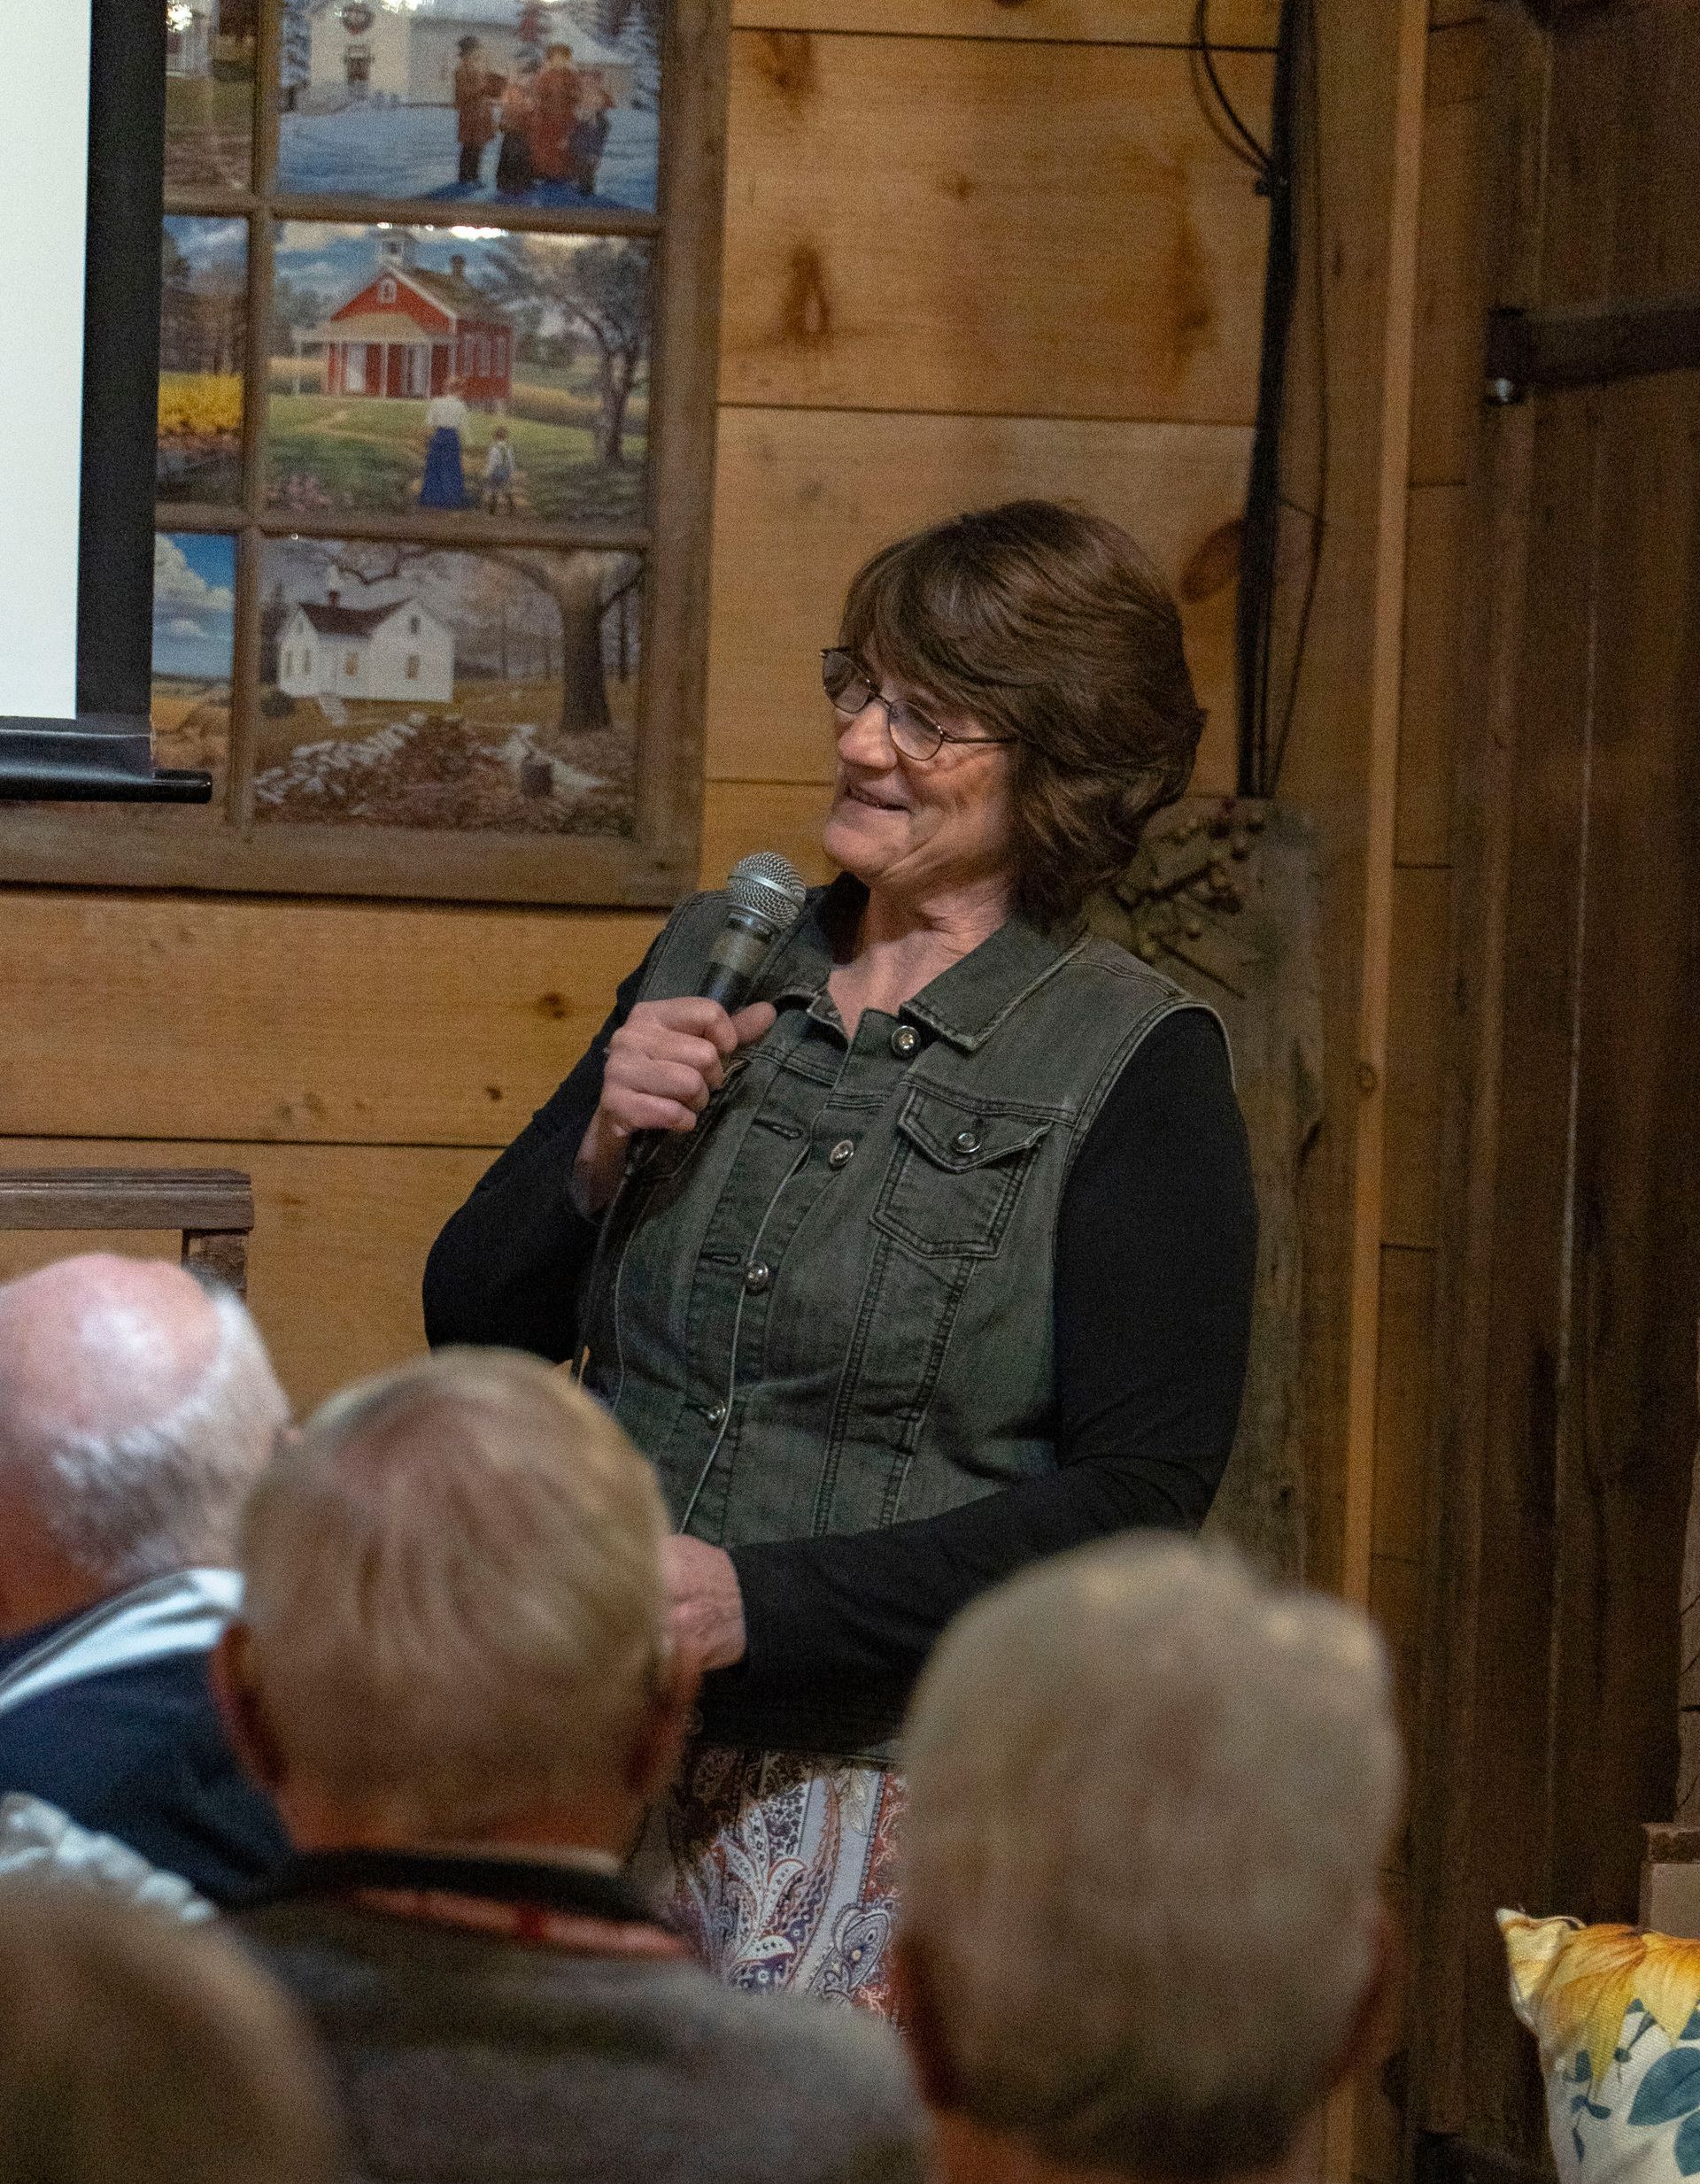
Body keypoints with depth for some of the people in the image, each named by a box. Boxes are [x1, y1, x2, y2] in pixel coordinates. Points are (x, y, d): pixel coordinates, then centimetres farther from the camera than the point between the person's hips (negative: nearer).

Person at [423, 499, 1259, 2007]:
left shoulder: (1134, 1067, -5)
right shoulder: (712, 964, 11)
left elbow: (1139, 1499, -11)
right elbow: (473, 1329, 15)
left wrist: (762, 1602, -19)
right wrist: (597, 1154, -6)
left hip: (894, 1770, -4)